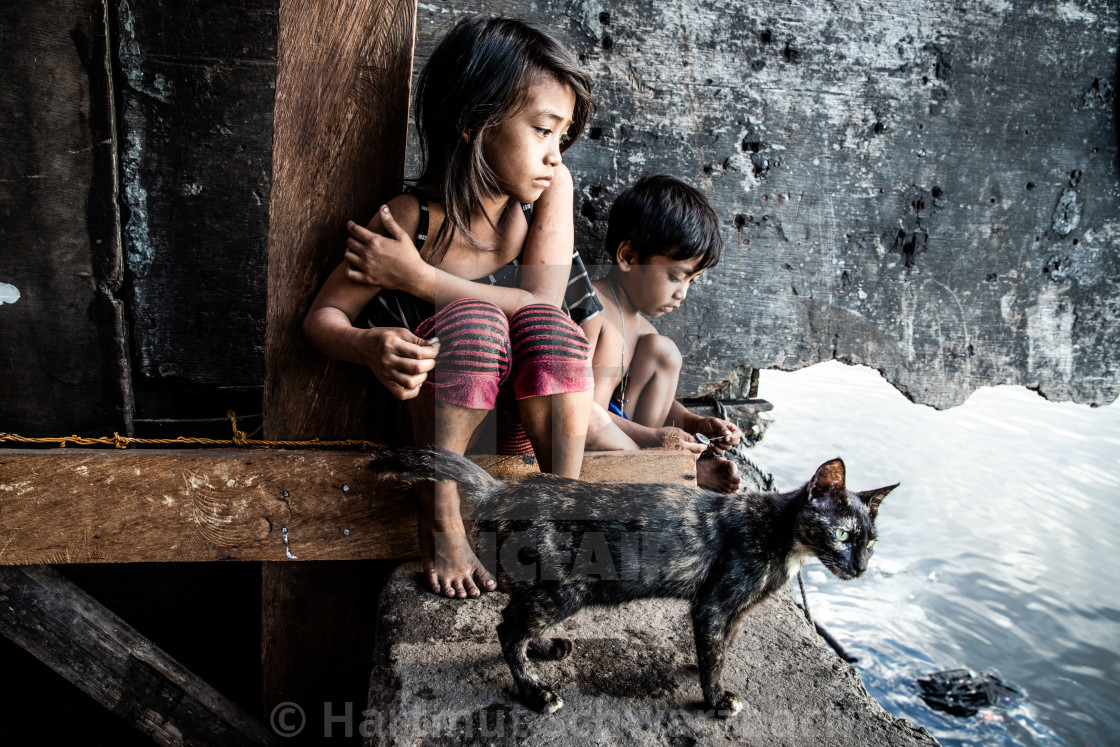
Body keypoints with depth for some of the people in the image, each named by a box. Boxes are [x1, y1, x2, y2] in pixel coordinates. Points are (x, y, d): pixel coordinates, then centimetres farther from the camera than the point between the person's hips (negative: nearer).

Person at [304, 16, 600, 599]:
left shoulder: (551, 187, -11)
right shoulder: (410, 217, -17)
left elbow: (544, 307, -20)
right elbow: (322, 317, -11)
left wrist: (416, 276, -23)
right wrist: (370, 345, -36)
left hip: (524, 410, 2)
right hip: (438, 409, -2)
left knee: (545, 323, -28)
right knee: (474, 317, -32)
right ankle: (440, 519, -22)